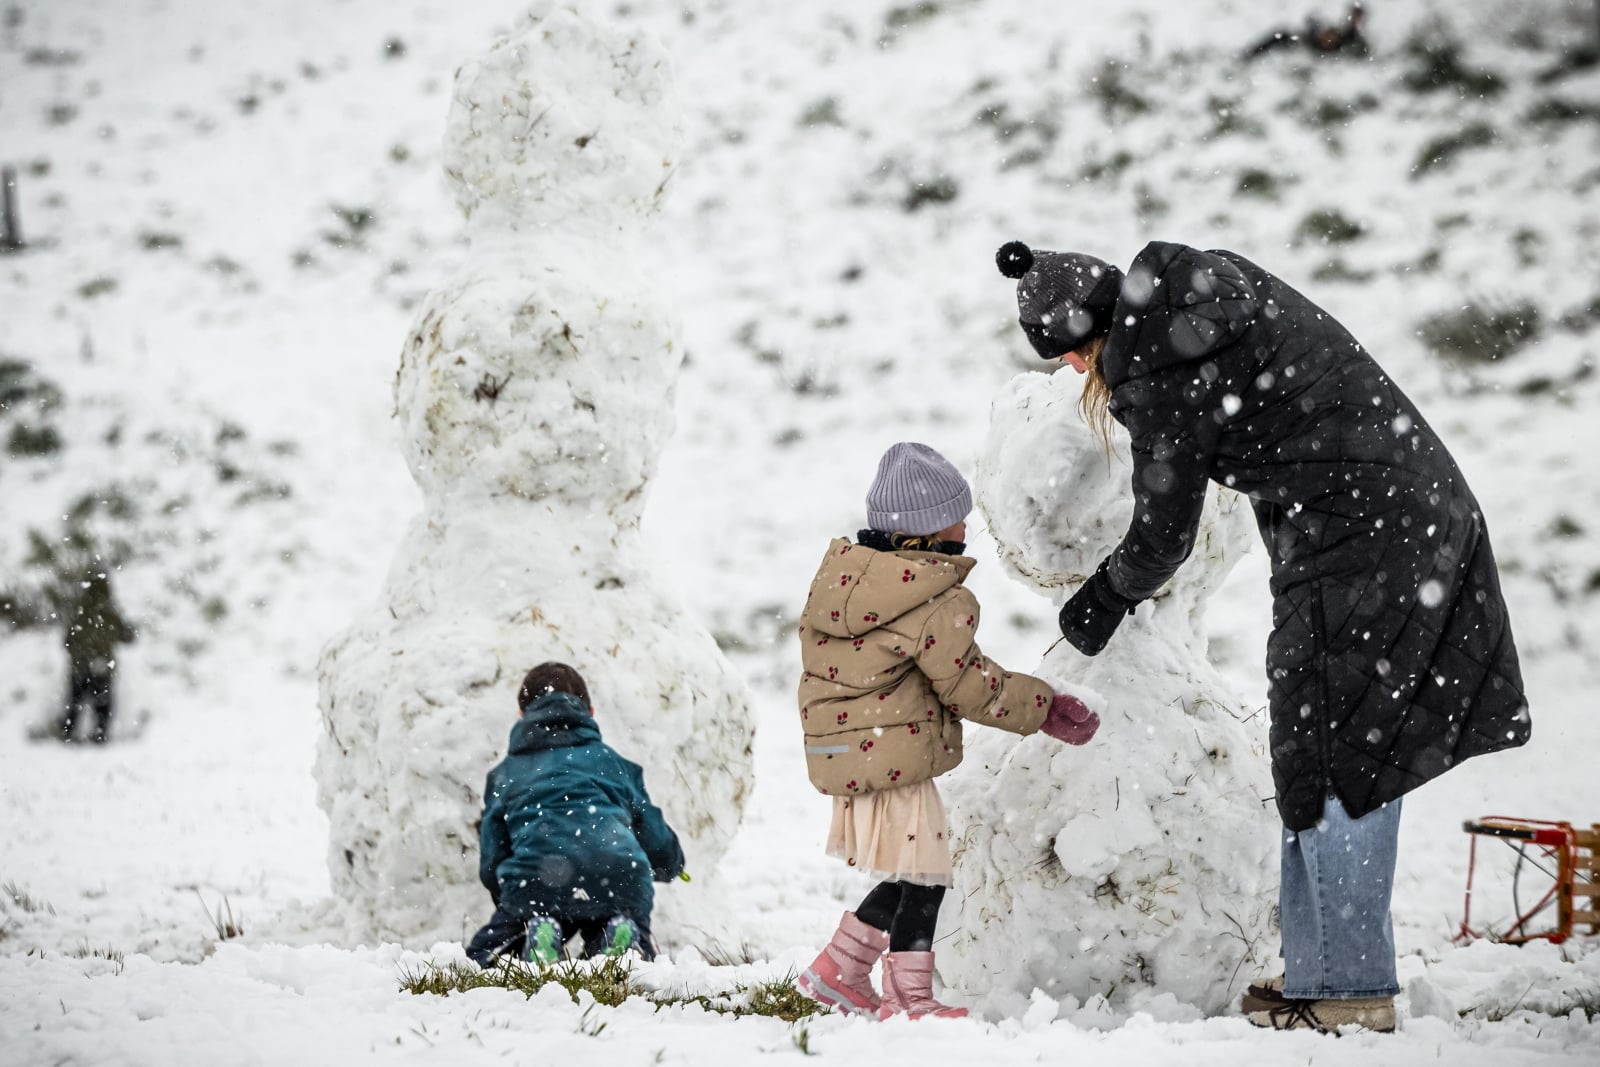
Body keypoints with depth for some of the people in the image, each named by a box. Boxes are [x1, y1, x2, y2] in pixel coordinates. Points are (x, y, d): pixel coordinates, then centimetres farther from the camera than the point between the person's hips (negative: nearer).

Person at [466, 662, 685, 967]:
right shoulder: (614, 762, 27)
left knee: (483, 957, 19)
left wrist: (514, 906, 37)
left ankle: (534, 938, -13)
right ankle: (619, 938, -9)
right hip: (621, 881, 1)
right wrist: (670, 866, 50)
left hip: (537, 877, -1)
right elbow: (658, 843, 25)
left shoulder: (505, 773, 25)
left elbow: (491, 863, 16)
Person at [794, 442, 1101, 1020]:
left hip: (842, 753, 9)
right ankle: (908, 999, 5)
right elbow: (971, 686, -11)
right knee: (923, 877, 0)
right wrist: (1043, 708, 1)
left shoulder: (839, 569, 8)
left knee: (905, 878, 19)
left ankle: (837, 970, 24)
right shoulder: (941, 605, -17)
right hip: (894, 760, -9)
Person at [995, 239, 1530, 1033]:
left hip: (1356, 544, -10)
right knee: (1349, 760, 13)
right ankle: (1322, 967, 20)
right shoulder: (1211, 281, 9)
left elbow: (1165, 533, -5)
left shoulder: (1161, 376, -16)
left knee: (1333, 767, -2)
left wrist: (1103, 601, 14)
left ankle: (1348, 989, 3)